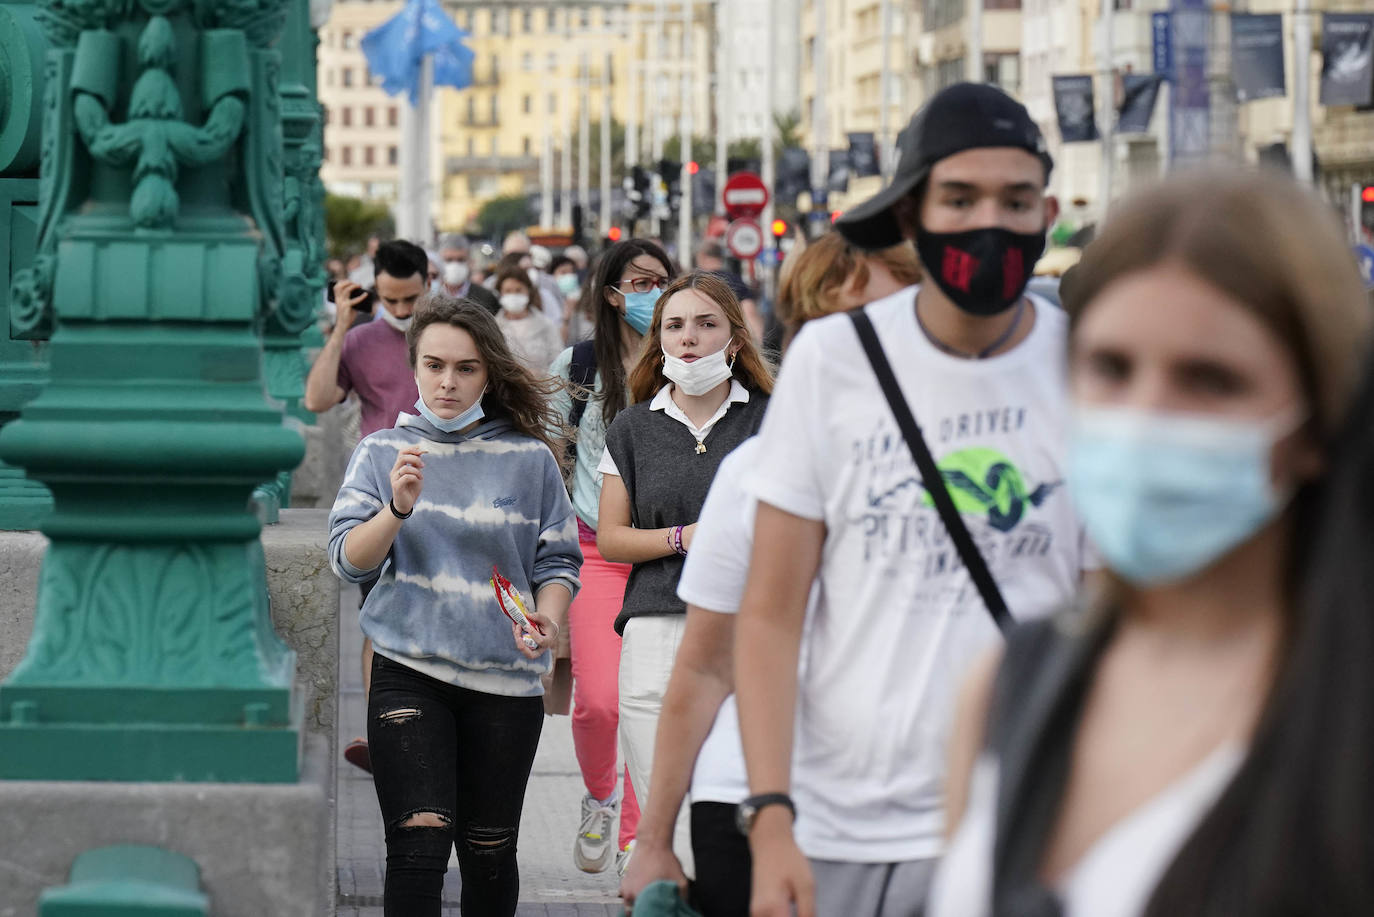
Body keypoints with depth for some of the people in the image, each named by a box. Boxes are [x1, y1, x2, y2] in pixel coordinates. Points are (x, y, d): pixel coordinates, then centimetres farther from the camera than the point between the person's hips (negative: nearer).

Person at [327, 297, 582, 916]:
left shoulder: (529, 458, 5)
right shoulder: (381, 452, 6)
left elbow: (558, 562, 9)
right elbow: (348, 559, -3)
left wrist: (548, 621, -12)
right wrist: (398, 507, -21)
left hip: (505, 677, 1)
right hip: (410, 673, -1)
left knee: (490, 852, 8)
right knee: (419, 845, -14)